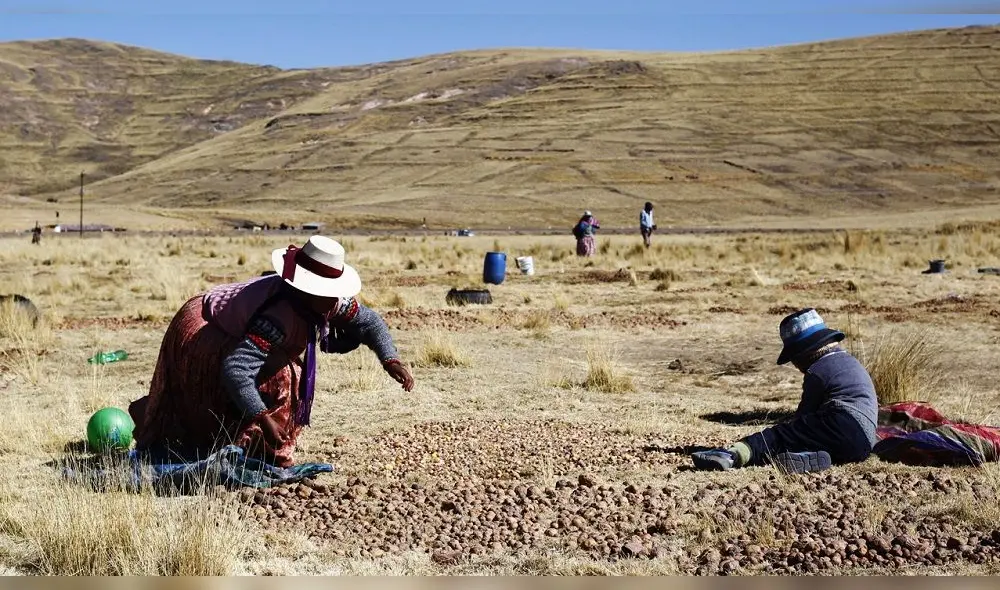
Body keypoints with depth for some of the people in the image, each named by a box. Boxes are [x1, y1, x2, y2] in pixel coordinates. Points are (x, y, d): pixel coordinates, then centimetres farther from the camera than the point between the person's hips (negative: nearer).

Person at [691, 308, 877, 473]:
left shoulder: (817, 371, 1)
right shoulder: (850, 362, 28)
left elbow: (805, 412, 4)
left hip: (844, 429, -9)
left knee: (781, 435, -13)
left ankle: (734, 454, -33)